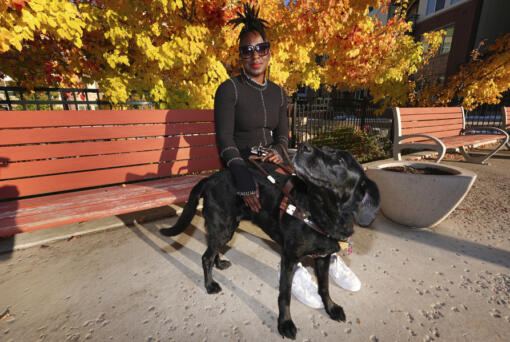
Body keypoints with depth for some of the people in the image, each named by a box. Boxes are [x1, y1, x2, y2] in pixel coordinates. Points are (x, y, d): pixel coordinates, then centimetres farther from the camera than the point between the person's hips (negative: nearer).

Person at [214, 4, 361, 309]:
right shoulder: (229, 89, -6)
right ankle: (293, 268, -12)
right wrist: (243, 176, -30)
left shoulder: (278, 93, 10)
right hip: (241, 165, -4)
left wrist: (278, 151, -18)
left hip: (270, 162, 5)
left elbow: (283, 134, 7)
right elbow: (225, 138, -15)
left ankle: (329, 257, -1)